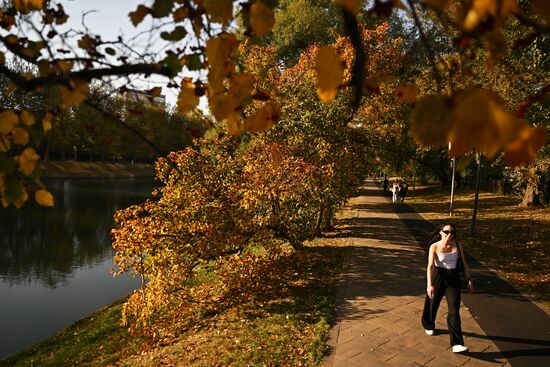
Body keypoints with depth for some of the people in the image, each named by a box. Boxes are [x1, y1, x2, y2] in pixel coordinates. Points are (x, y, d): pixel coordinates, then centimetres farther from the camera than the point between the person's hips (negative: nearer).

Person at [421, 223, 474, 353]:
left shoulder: (457, 245, -3)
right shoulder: (434, 246, -12)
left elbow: (464, 263, 6)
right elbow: (430, 266, -20)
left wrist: (469, 280, 4)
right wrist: (429, 284, -30)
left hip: (453, 279, 1)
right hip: (438, 277, -1)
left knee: (454, 310, -8)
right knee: (432, 304, 17)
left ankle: (456, 344, -8)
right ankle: (428, 325, 47)